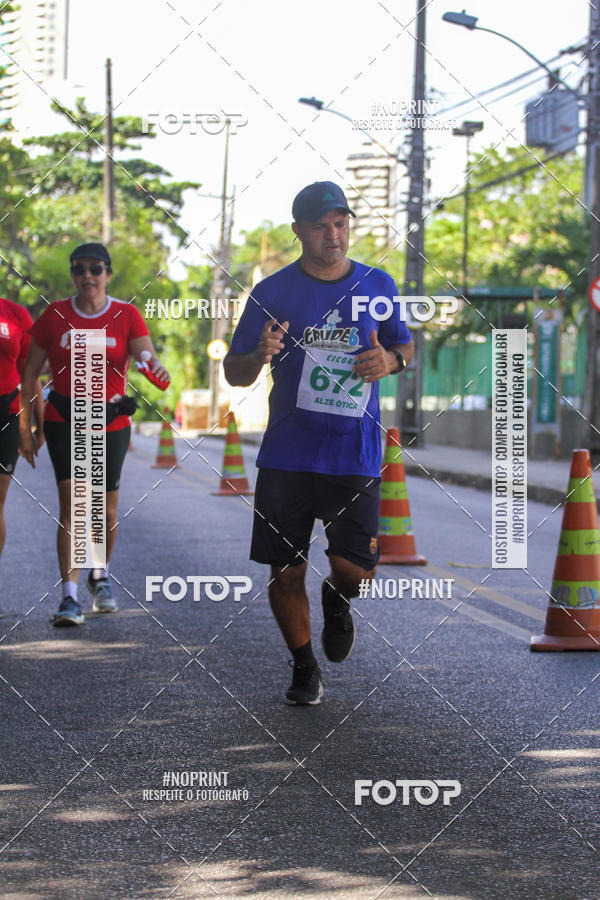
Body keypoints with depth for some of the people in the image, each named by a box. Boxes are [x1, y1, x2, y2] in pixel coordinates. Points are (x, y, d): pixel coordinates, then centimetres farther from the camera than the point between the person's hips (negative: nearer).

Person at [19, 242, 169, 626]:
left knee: (107, 510, 9)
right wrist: (25, 427, 0)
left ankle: (100, 575, 38)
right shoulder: (55, 315, -1)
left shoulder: (126, 316, -2)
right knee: (72, 501, -16)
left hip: (111, 423, 1)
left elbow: (147, 357, -16)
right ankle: (70, 596, -17)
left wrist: (155, 368, -41)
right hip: (64, 421, -1)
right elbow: (31, 371, 4)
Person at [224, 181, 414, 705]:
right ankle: (305, 668, 24)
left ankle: (338, 601, 27)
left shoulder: (378, 286, 6)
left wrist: (391, 359, -5)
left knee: (355, 568, -10)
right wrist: (260, 356, -19)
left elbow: (405, 344, 19)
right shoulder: (273, 292, 1)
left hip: (355, 456, 0)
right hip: (286, 457, 0)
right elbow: (234, 373, 5)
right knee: (285, 574, 2)